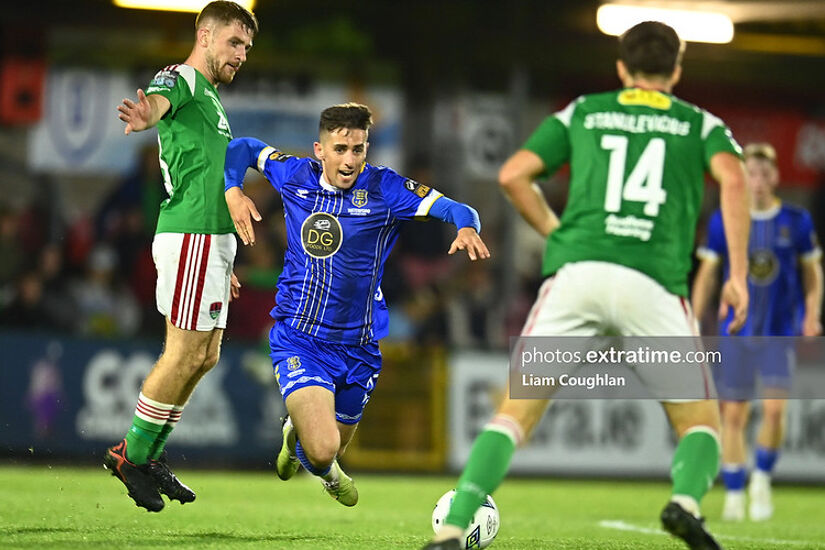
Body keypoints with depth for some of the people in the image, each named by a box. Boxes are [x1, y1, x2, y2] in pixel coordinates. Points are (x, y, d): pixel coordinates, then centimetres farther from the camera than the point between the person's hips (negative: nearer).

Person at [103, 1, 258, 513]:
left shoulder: (212, 98, 24)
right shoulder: (179, 79, -6)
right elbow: (159, 101, -32)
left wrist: (224, 263, 32)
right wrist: (145, 114, -58)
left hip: (214, 236, 10)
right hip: (190, 237, -10)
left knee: (204, 356, 10)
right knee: (186, 353, -10)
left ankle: (148, 455, 16)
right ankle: (131, 455, -1)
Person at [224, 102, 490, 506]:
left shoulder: (385, 188, -9)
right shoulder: (296, 176, -2)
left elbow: (456, 210, -17)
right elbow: (241, 149, 14)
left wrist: (466, 228, -40)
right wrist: (233, 191, -3)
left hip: (358, 347, 2)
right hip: (298, 340, -2)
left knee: (333, 452, 18)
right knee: (321, 451, -20)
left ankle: (298, 429, 54)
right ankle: (298, 434, 18)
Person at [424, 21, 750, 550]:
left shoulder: (583, 112, 22)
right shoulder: (701, 123, 19)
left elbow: (514, 174, 14)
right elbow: (733, 178, -1)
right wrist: (739, 274, -2)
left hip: (575, 270, 1)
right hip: (654, 282, -1)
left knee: (516, 412, 3)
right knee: (701, 422, 12)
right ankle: (687, 499, -20)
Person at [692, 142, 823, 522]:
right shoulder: (723, 222, 1)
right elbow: (707, 275, 7)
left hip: (781, 332, -1)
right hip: (736, 331, 1)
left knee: (775, 407, -15)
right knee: (733, 413, 0)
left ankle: (761, 477, 7)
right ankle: (734, 494, 11)